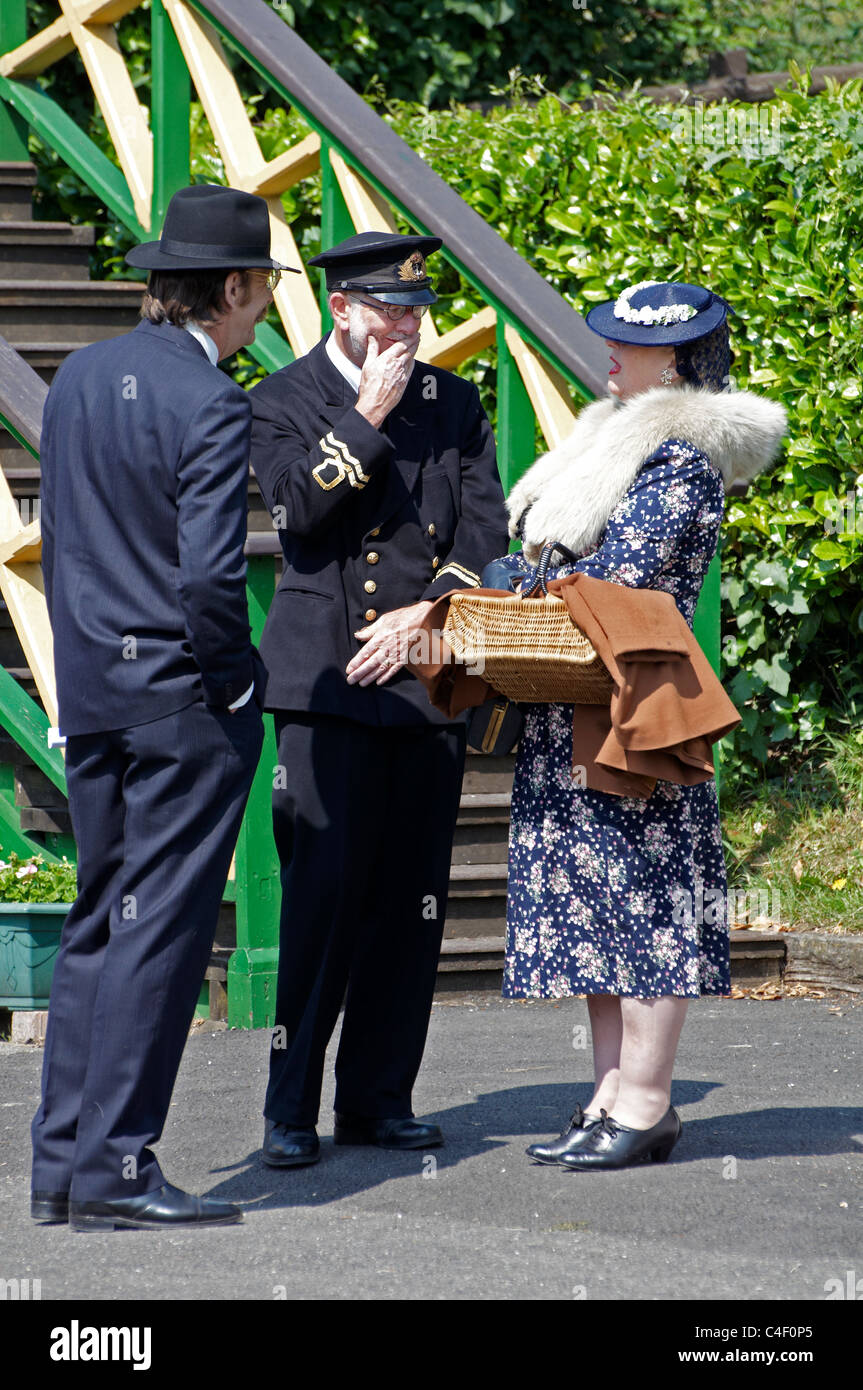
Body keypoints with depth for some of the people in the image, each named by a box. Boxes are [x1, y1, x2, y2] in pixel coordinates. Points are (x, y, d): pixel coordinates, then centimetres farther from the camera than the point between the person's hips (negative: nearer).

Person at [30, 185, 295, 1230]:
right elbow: (211, 577, -23)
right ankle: (113, 1170, -3)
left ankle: (62, 1162, 15)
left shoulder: (78, 378, 8)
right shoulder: (209, 406, -17)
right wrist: (235, 678, -7)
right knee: (158, 928, -3)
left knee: (98, 924, 14)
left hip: (92, 692, 8)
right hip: (186, 701, -8)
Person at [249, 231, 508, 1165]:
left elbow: (485, 527, 7)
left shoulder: (454, 403, 14)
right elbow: (297, 508, -11)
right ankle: (290, 1110, -4)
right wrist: (368, 414, -11)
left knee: (411, 901, 3)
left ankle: (377, 1098, 11)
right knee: (325, 892, -10)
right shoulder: (282, 400, 5)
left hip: (428, 676, 4)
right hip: (326, 681, -4)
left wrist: (424, 614, -6)